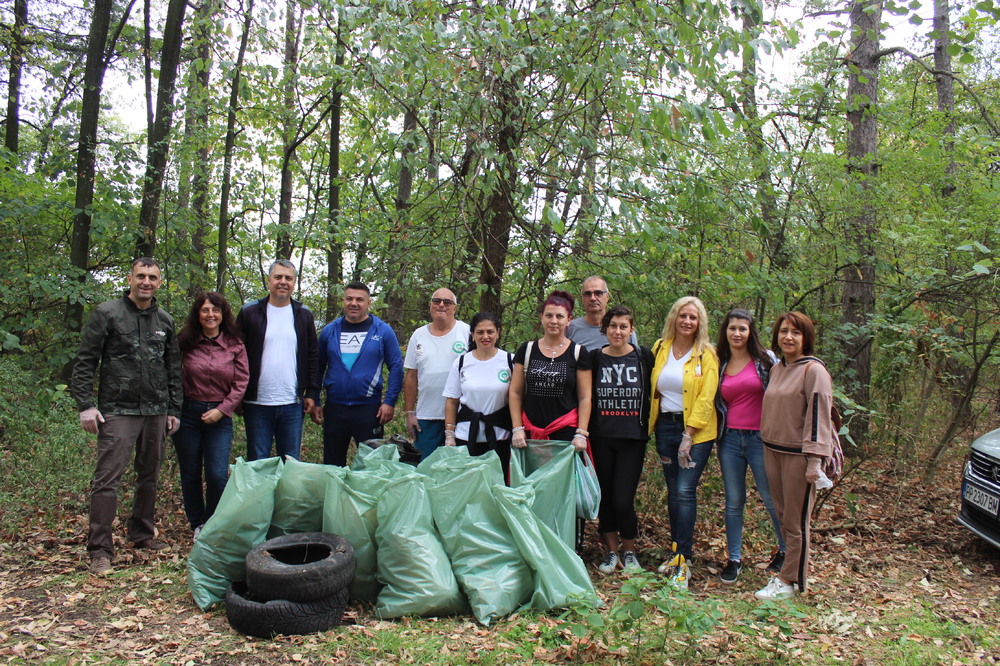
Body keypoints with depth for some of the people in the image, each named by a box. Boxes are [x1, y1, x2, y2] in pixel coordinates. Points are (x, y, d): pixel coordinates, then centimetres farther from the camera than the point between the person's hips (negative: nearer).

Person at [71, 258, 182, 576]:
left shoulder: (165, 321, 13)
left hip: (156, 412, 5)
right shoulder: (107, 314, 0)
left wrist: (174, 409, 12)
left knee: (149, 476, 12)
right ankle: (100, 549, -1)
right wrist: (85, 404, -10)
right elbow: (84, 362, -2)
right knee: (107, 478, -7)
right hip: (117, 410, -4)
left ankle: (142, 534, 26)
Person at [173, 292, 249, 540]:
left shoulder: (235, 345, -1)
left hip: (220, 416, 0)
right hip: (187, 414, 1)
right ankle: (197, 525, 27)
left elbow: (241, 382, -1)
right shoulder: (185, 342, -1)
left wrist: (222, 410, -9)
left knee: (218, 475, -6)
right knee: (190, 473, 9)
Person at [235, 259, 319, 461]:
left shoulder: (304, 315, 9)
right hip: (257, 403, -1)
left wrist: (312, 393, 3)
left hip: (292, 403, 2)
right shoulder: (249, 313, 2)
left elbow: (312, 357, 9)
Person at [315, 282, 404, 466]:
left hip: (369, 408, -2)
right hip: (334, 409, 3)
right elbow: (318, 368, 10)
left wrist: (390, 402, -8)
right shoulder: (330, 330, 6)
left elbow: (396, 367, -1)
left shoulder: (382, 331, -1)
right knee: (332, 465, 12)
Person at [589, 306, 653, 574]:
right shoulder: (595, 358, 4)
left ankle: (629, 552, 19)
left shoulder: (644, 357, 1)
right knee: (605, 497, 7)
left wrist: (649, 427, 1)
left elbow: (653, 395, 7)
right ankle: (611, 551, 26)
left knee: (623, 500, -6)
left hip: (632, 438, -2)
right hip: (601, 438, 2)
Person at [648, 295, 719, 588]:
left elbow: (706, 398, -9)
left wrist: (688, 436, -14)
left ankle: (682, 561, -5)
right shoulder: (660, 348, 8)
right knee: (673, 492, 8)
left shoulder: (706, 354, -3)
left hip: (696, 430, -4)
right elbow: (652, 390, 11)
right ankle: (679, 553, 18)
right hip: (665, 426, 4)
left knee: (685, 491, -10)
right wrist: (655, 430, 5)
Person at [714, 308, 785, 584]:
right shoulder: (720, 365, 8)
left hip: (760, 438, -3)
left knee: (772, 499, 6)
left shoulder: (766, 359, -2)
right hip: (730, 439, 3)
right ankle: (733, 559, 20)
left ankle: (785, 550, 30)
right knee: (733, 502, 8)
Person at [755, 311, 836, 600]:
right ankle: (788, 570, 25)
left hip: (798, 454, -7)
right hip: (772, 450, 7)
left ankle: (788, 581, 13)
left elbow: (818, 415, -16)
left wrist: (815, 459, -20)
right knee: (783, 516, 13)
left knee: (796, 521, 3)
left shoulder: (813, 370, -11)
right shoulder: (777, 369, 12)